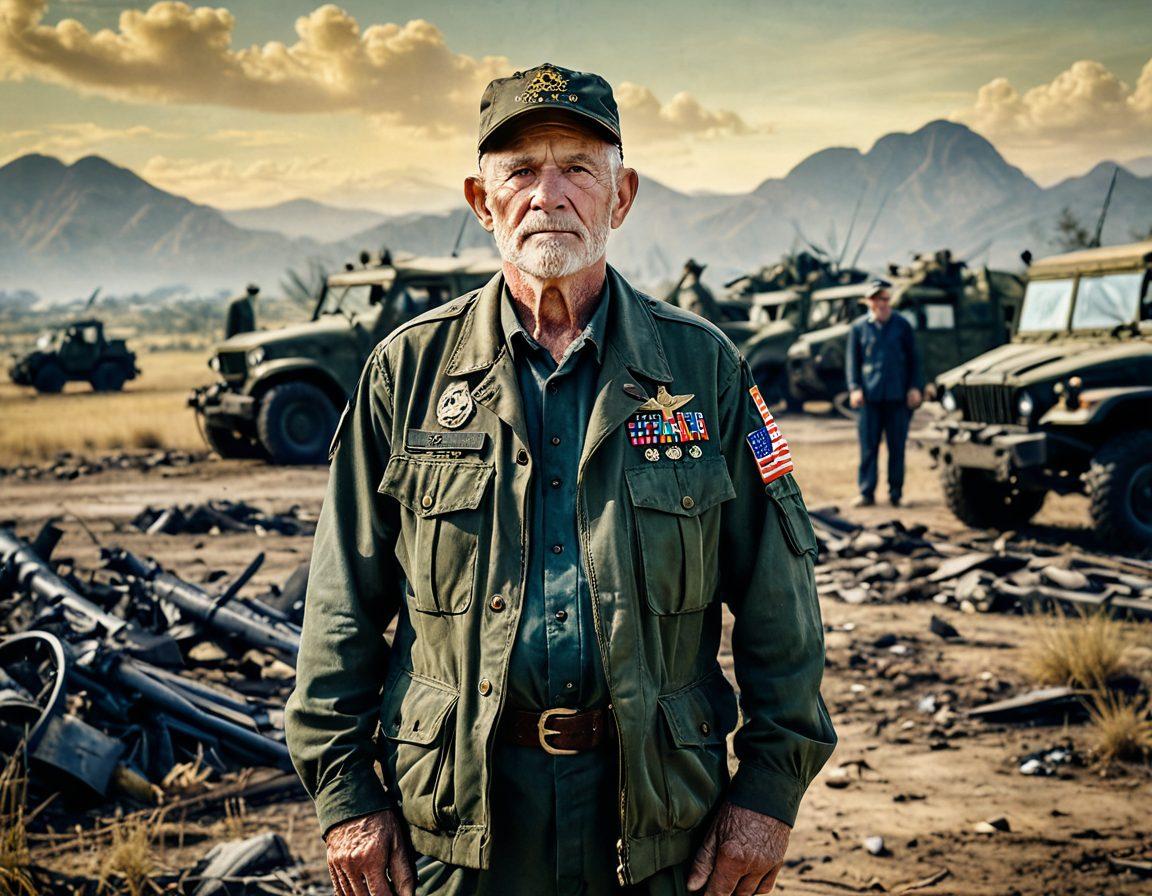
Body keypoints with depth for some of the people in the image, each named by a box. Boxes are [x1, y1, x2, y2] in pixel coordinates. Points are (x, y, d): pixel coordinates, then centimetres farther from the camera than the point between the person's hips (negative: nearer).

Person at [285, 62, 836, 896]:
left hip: (654, 811, 0)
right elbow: (345, 602, 2)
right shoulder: (409, 369, 1)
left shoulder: (704, 367, 0)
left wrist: (769, 789, -3)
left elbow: (777, 599, 1)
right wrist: (346, 792, -1)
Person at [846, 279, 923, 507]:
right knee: (868, 446, -2)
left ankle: (895, 493, 11)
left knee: (897, 446, 3)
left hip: (898, 395, 0)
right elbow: (853, 360, 7)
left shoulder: (902, 325, 8)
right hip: (870, 395, 0)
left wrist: (915, 387, 0)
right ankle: (866, 492, 3)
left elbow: (913, 358, 10)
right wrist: (854, 388, -5)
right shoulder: (858, 327, 7)